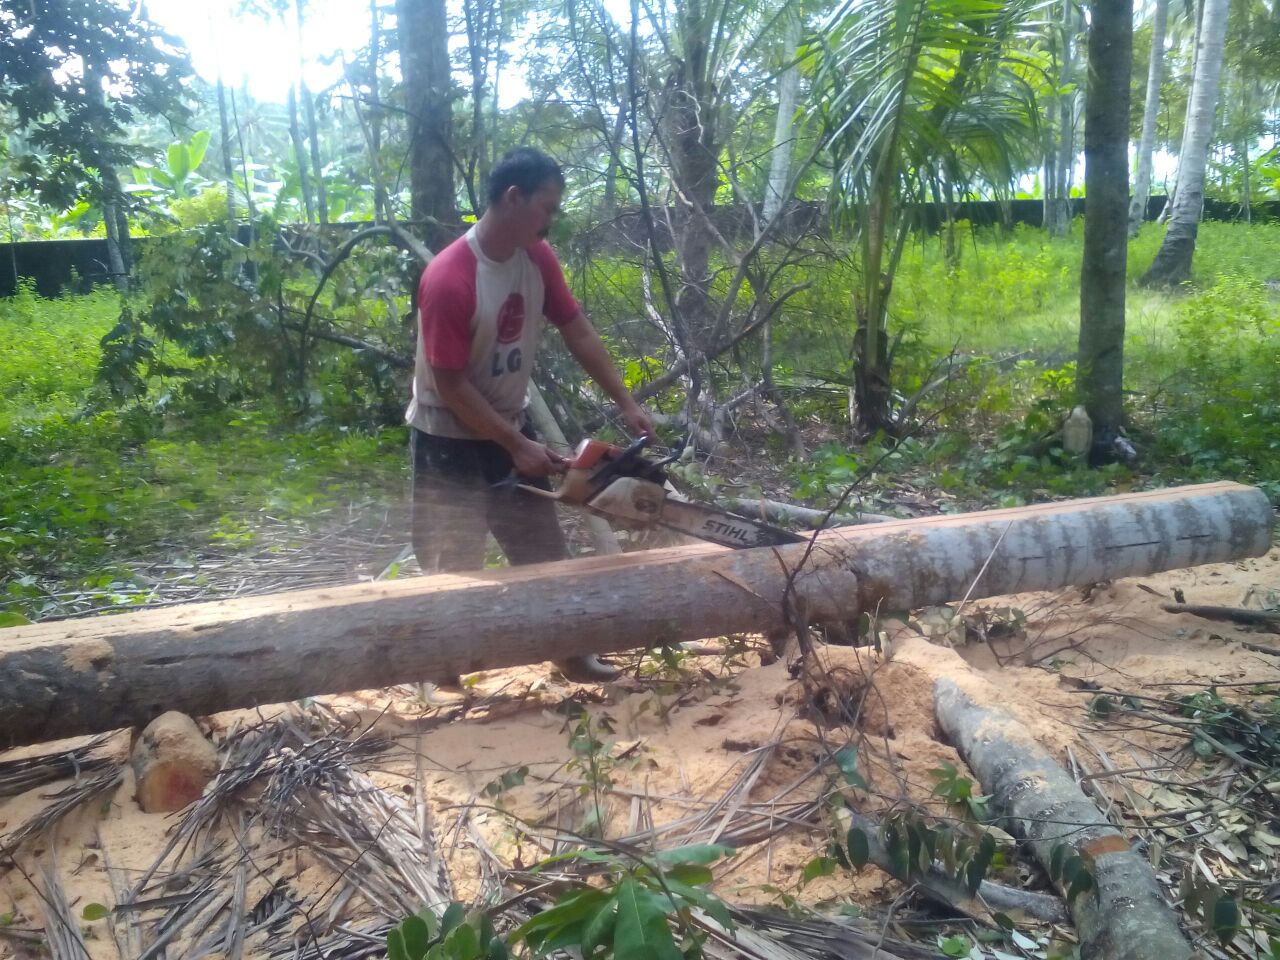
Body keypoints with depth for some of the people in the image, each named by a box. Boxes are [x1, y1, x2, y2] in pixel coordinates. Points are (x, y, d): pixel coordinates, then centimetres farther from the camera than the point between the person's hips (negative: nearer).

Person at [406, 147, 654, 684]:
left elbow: (577, 332, 3)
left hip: (509, 430, 7)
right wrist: (518, 447, -20)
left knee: (545, 554, 16)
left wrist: (627, 404, 0)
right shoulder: (448, 279, -27)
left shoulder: (537, 257, -5)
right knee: (453, 570, 2)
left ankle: (569, 653, 32)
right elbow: (452, 387, -23)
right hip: (450, 444, -7)